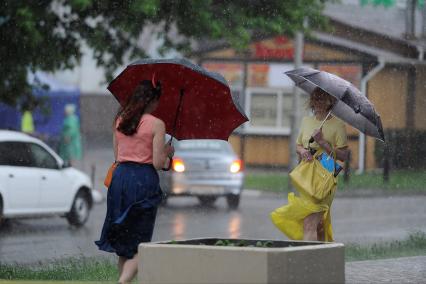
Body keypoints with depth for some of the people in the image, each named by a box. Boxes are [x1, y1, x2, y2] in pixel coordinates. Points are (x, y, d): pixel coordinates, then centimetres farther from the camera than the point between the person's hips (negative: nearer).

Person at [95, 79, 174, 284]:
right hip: (144, 180, -5)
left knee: (123, 239, 17)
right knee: (139, 245, -1)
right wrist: (167, 152, 10)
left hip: (120, 175, 5)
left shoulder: (119, 120, 8)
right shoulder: (156, 125, -8)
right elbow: (158, 163, -11)